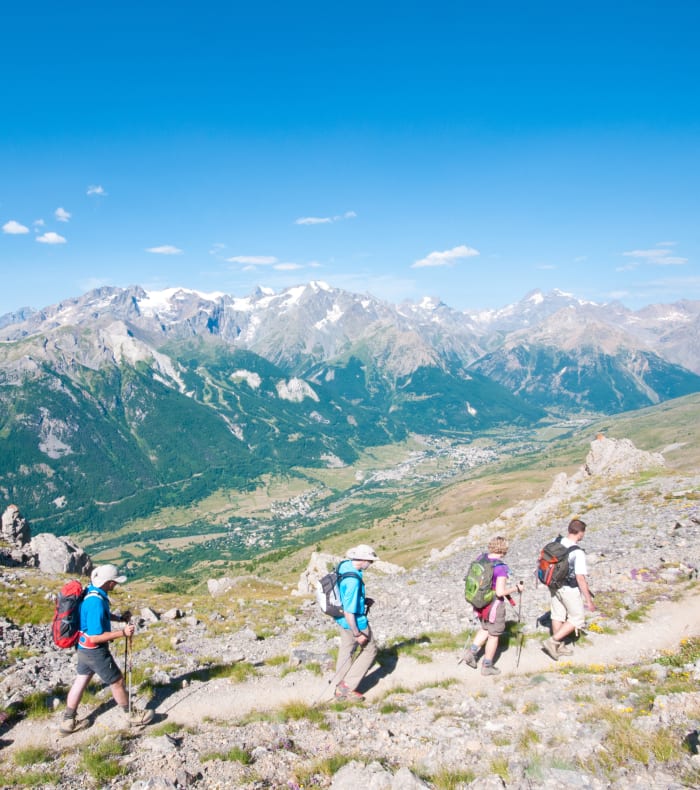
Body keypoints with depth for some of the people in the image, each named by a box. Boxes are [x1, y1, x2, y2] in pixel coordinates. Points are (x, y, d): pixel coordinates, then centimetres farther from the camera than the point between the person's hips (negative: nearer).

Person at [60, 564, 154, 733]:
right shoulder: (96, 602, -33)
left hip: (84, 647, 9)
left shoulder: (92, 592, -3)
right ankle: (131, 714, 28)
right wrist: (122, 633, -26)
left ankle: (68, 720, 33)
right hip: (95, 650, -9)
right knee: (117, 681, 9)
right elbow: (94, 637, -30)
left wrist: (119, 618, 4)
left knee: (81, 680, 21)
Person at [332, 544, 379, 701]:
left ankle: (341, 689, 34)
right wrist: (357, 634, -20)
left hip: (342, 618, 9)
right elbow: (348, 612, -30)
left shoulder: (344, 564, -8)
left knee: (346, 650, 22)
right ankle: (348, 685, 15)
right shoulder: (353, 581, -36)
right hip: (354, 620, -8)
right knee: (370, 650, 12)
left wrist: (363, 600, 7)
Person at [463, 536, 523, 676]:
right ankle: (487, 666, 27)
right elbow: (500, 592, -26)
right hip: (494, 605, -6)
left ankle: (472, 653, 20)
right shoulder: (501, 567, -25)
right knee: (493, 635, 14)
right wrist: (516, 588, -11)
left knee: (485, 629, 29)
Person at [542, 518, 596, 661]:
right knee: (577, 619, 12)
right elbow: (580, 578, -23)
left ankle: (559, 646, 34)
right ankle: (552, 641, 5)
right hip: (570, 589, -6)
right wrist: (589, 600, -15)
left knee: (558, 616, 20)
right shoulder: (578, 552, -25)